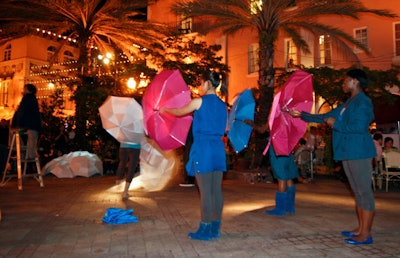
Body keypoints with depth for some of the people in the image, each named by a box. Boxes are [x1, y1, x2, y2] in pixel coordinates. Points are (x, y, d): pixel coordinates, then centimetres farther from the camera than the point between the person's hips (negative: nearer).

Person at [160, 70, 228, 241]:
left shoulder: (199, 102, -5)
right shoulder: (222, 105, 12)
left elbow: (179, 112, 10)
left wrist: (164, 109, 29)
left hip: (202, 149, -6)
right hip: (218, 150, 6)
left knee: (205, 191, -3)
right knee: (216, 190, 8)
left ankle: (205, 231, 4)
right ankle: (215, 228, 16)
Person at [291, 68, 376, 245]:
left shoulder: (363, 102, -9)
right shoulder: (348, 104, 21)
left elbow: (359, 127, -22)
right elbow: (325, 117, 24)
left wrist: (335, 124, -11)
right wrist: (301, 115, 22)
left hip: (359, 153, -10)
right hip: (348, 153, 10)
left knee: (364, 191, -6)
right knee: (358, 191, 12)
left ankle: (366, 234, -1)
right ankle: (361, 228, 19)